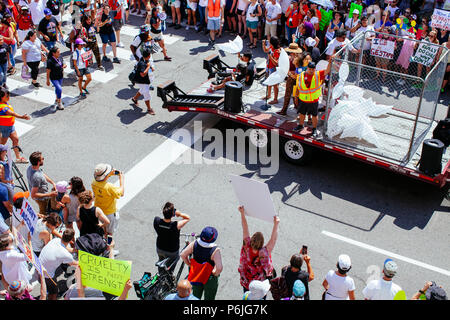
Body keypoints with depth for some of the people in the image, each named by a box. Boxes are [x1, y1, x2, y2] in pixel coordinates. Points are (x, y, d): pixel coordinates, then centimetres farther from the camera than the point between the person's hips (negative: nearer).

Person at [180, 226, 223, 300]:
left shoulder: (195, 244, -18)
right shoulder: (215, 250, -30)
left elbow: (182, 255, -11)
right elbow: (219, 268, -37)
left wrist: (189, 265, 3)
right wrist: (215, 273, -16)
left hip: (195, 276, 4)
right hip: (210, 279, -4)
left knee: (195, 297, 26)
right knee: (209, 298, 19)